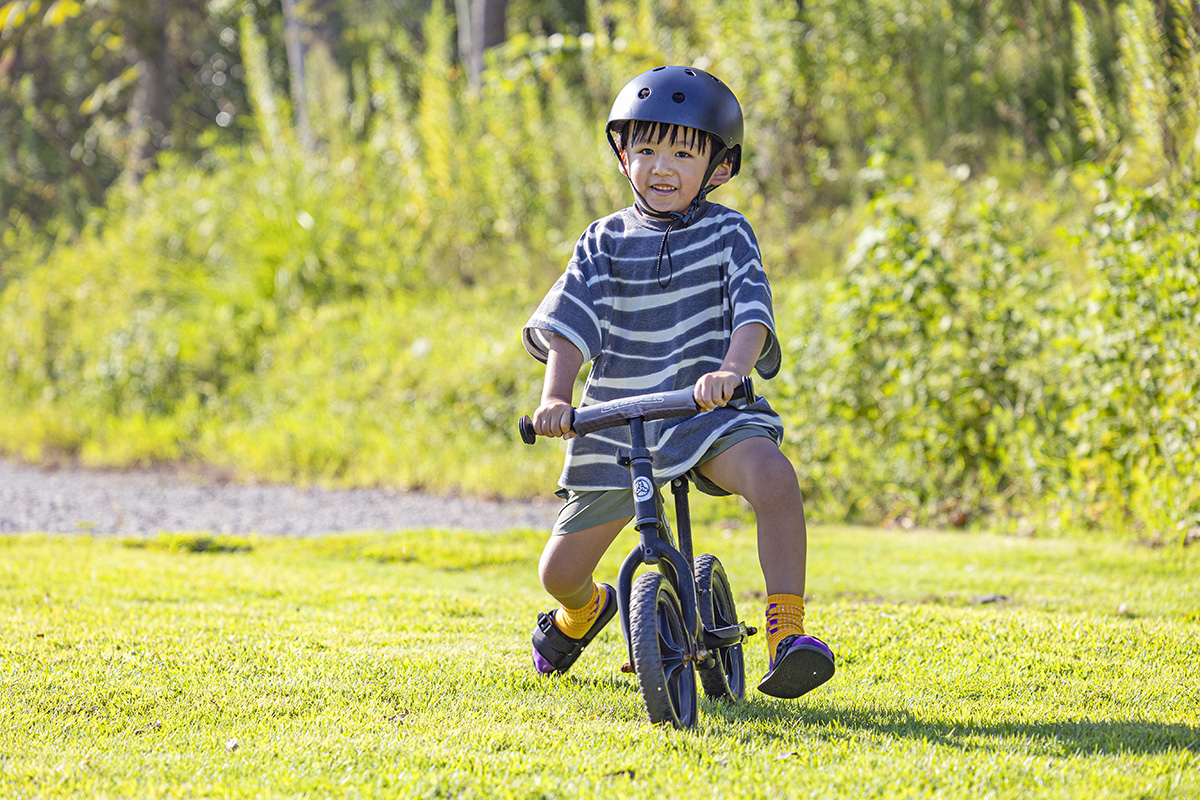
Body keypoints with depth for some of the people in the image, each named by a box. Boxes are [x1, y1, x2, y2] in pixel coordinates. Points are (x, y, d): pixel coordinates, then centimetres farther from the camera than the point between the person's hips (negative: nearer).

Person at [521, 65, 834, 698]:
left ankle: (786, 633, -31)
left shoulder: (727, 234, 0)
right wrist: (556, 397, -25)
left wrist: (732, 369, -37)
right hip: (615, 424, 3)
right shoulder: (605, 242, 5)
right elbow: (570, 325, -7)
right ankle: (582, 611, 47)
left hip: (707, 410, -3)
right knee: (559, 572, 7)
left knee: (773, 477, -36)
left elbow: (751, 311, -16)